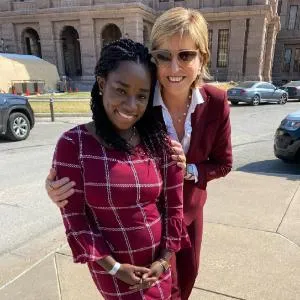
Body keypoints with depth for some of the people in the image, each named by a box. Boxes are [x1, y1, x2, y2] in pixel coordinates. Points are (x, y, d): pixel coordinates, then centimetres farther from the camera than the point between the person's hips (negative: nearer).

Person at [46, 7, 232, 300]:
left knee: (188, 274, 27)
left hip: (190, 206, 4)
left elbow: (223, 163, -7)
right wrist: (60, 181, -37)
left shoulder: (216, 102, -19)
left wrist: (189, 170, -25)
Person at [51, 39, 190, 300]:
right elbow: (73, 217, -13)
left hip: (157, 262, 3)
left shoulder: (159, 141, -8)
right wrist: (113, 267, -12)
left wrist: (164, 258, -2)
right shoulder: (73, 144, -16)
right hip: (110, 266, -2)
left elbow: (174, 205, -2)